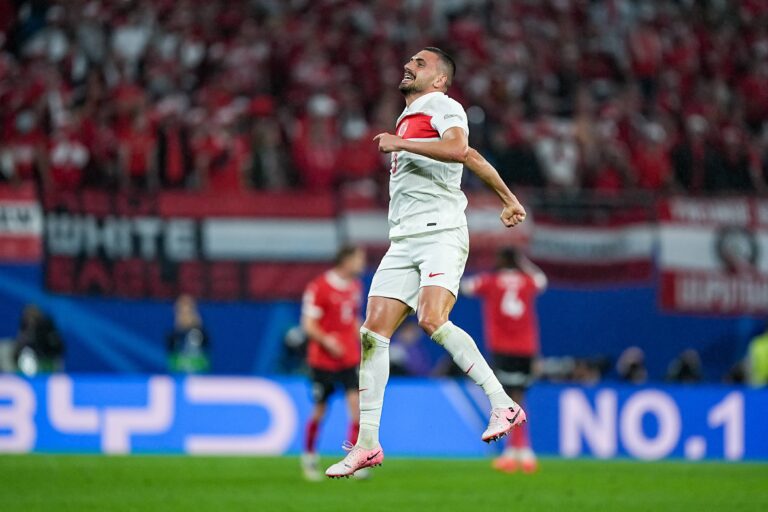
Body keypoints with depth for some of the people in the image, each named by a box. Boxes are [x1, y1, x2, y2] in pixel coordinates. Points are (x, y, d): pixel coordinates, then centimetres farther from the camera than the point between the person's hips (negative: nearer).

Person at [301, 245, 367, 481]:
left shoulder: (355, 287, 10)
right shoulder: (319, 287, -11)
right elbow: (308, 324, -12)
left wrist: (363, 344, 14)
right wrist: (326, 340, -28)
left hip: (350, 359, 5)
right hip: (323, 361, -5)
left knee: (357, 404, -12)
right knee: (319, 410, 5)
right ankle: (309, 457, 27)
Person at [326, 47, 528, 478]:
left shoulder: (444, 107, -1)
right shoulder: (409, 118, 26)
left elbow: (458, 148, -23)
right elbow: (474, 158, 35)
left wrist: (399, 143, -16)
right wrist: (509, 199, 42)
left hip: (441, 233, -8)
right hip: (403, 240, 8)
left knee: (433, 320, -27)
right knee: (373, 333, -3)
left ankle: (503, 405, -19)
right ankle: (367, 444, -2)